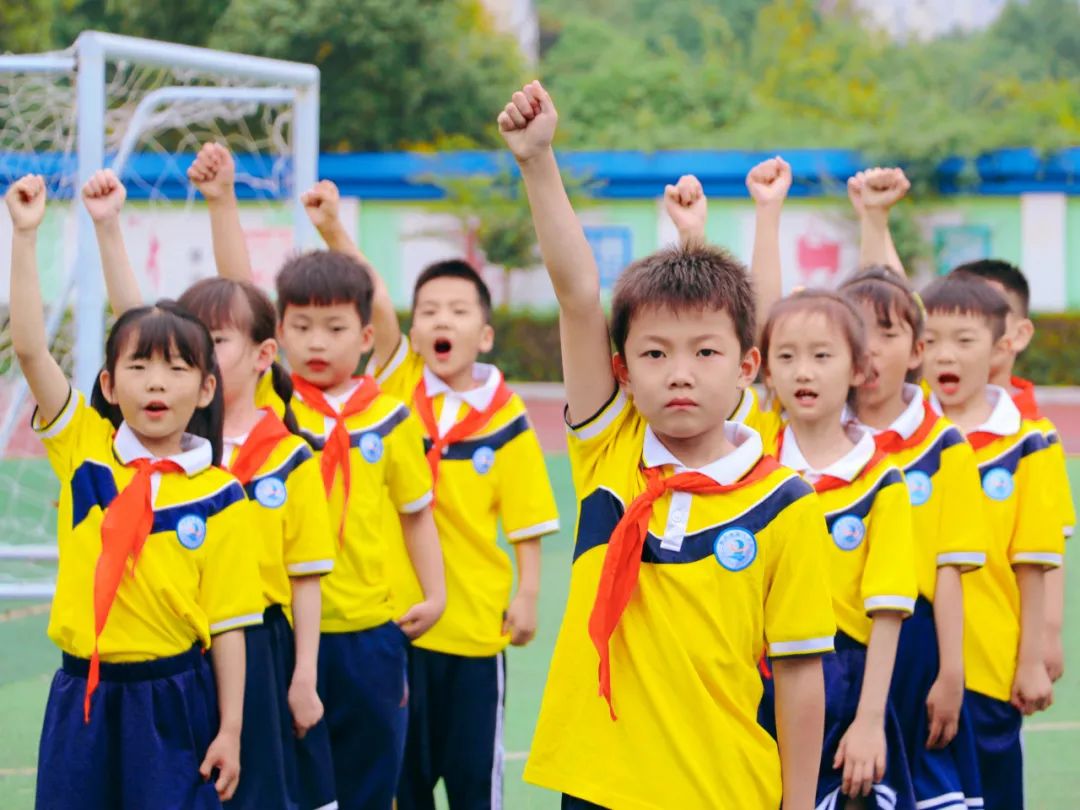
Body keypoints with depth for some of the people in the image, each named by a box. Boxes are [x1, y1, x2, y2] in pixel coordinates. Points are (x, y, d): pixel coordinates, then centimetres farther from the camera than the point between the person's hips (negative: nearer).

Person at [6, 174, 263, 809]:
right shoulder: (83, 449, 1)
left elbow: (228, 623, -2)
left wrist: (230, 730, -5)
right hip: (84, 695, 2)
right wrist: (26, 235, -14)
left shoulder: (219, 497, -3)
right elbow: (30, 347, -9)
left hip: (174, 701, -2)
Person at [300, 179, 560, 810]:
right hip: (392, 613, 2)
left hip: (474, 620, -1)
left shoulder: (506, 419, -5)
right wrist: (334, 231, -29)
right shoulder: (398, 385, -1)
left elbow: (526, 522, -1)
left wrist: (528, 596, -9)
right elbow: (374, 302, -15)